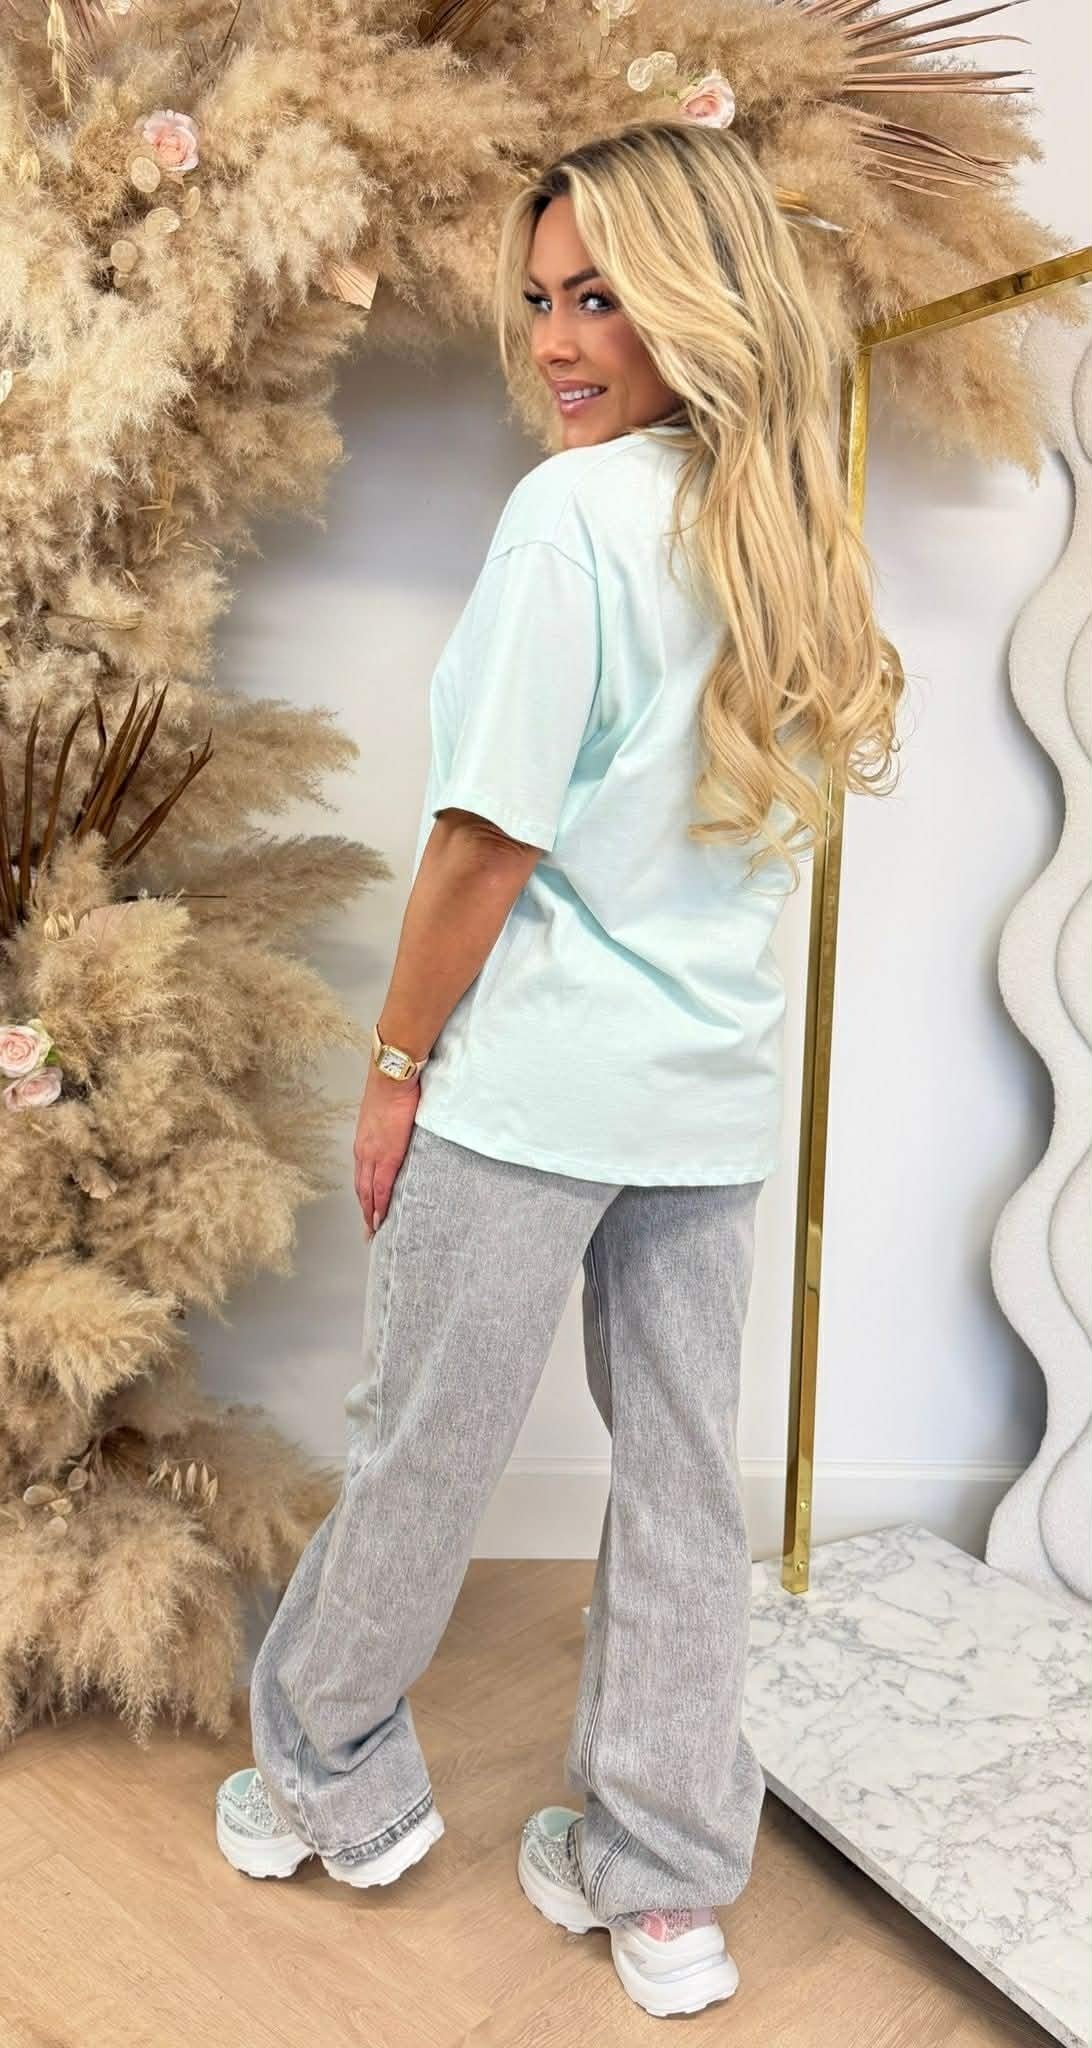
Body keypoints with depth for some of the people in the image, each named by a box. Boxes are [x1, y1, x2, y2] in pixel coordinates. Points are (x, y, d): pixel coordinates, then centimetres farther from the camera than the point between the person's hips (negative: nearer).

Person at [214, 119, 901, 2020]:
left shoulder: (573, 509, -13)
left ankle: (332, 1777, 36)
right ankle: (661, 1885, 29)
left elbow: (489, 834, -14)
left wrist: (396, 1063, -4)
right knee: (684, 1475, 13)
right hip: (720, 1090, 7)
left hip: (536, 1078, -7)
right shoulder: (803, 536, 10)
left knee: (419, 1451, 12)